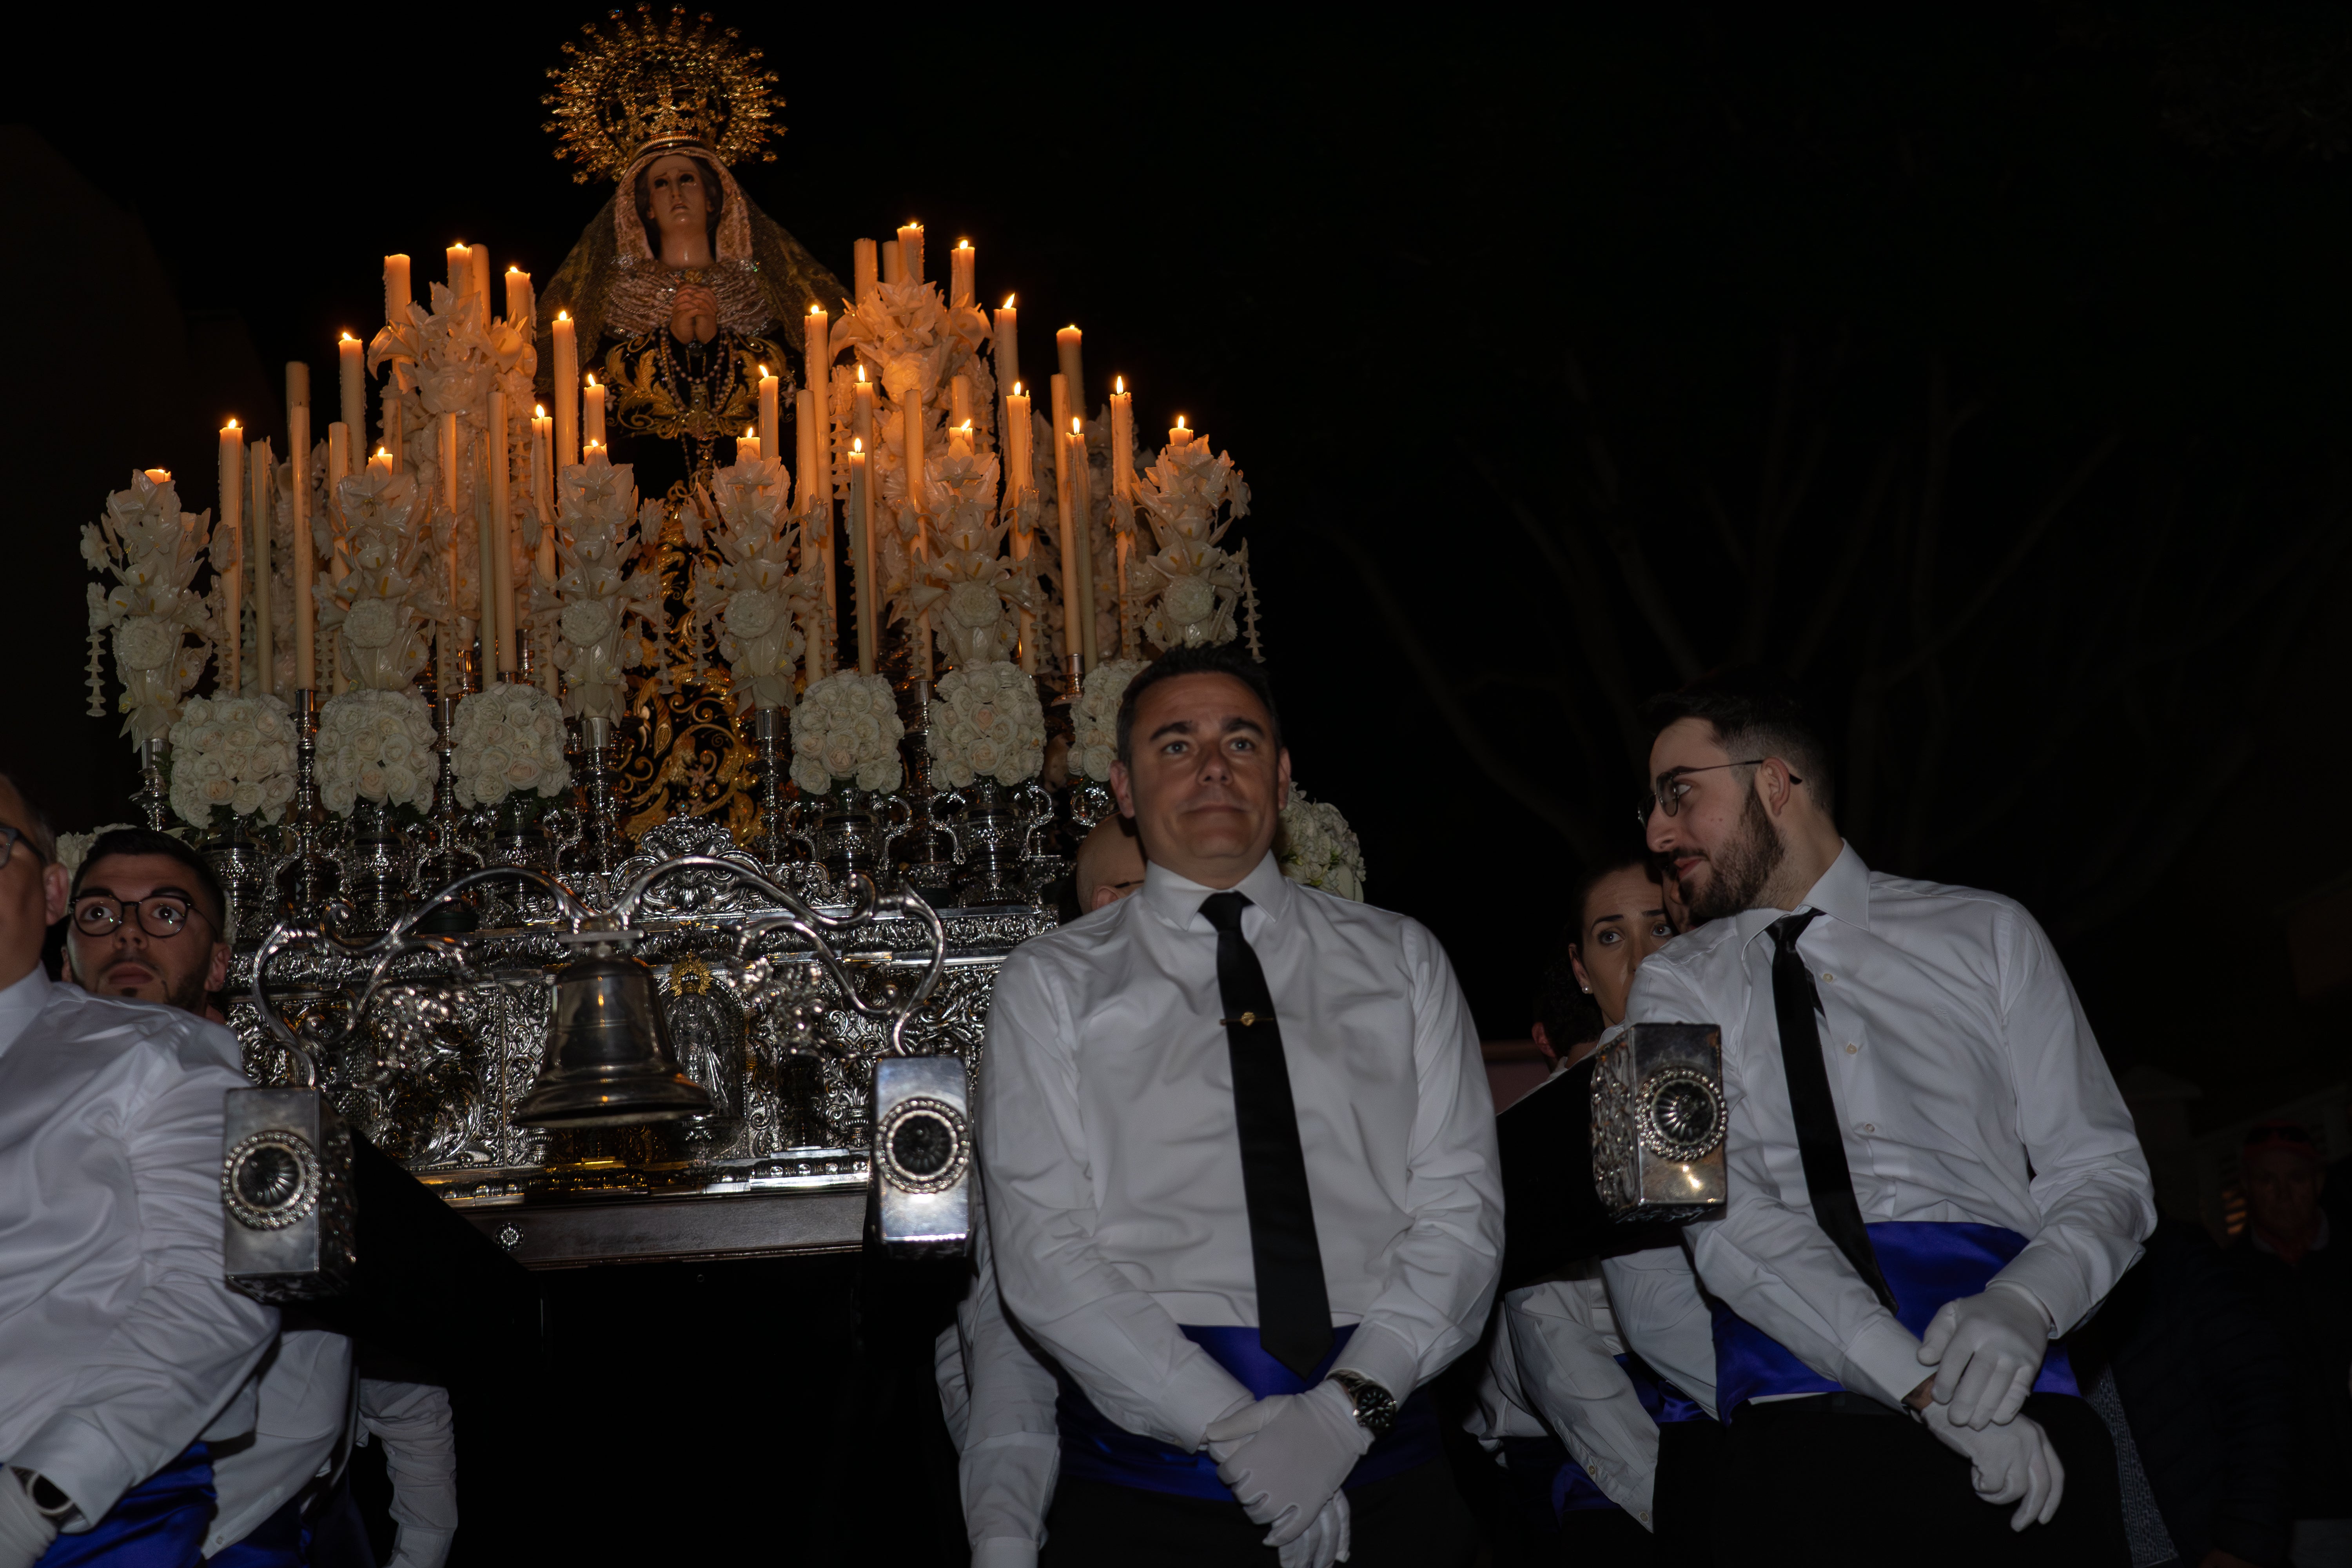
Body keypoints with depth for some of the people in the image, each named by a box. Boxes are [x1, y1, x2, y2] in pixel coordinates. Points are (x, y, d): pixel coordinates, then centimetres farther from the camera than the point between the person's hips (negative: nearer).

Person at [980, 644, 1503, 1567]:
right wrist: (1232, 1429, -14)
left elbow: (1460, 1212, 3)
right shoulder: (1054, 984, 6)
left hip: (1379, 1449, 2)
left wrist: (1349, 1404, -13)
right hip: (1145, 1473, -1)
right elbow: (1040, 1253, -4)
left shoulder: (1401, 961, 11)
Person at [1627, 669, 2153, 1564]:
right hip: (1801, 1415, 0)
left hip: (2007, 1392, 0)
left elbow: (2101, 1172, 11)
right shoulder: (1677, 987, 13)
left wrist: (2021, 1305, -11)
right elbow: (1724, 1214, -1)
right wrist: (1921, 1385, -14)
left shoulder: (1987, 936, 15)